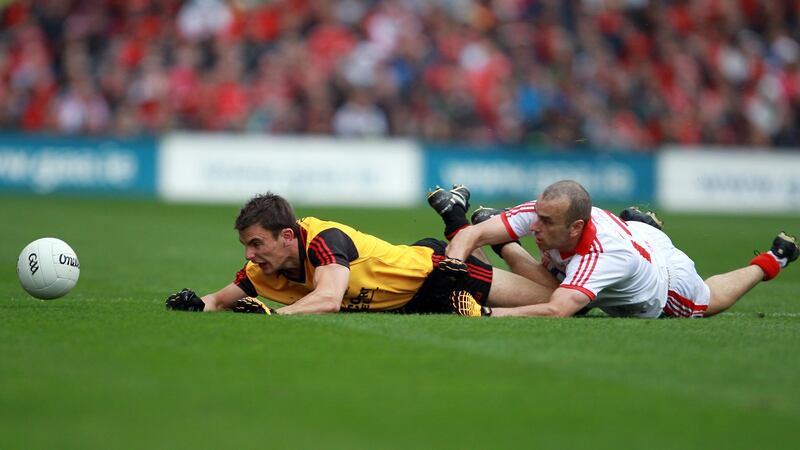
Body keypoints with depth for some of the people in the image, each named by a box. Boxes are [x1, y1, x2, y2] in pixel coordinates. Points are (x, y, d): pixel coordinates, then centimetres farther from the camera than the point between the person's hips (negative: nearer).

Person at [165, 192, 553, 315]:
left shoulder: (324, 240, -34)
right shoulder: (263, 272, -14)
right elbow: (222, 299, -1)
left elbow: (329, 300, -49)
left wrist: (272, 314, -58)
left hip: (432, 268, -6)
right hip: (409, 302, 6)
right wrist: (195, 304, -22)